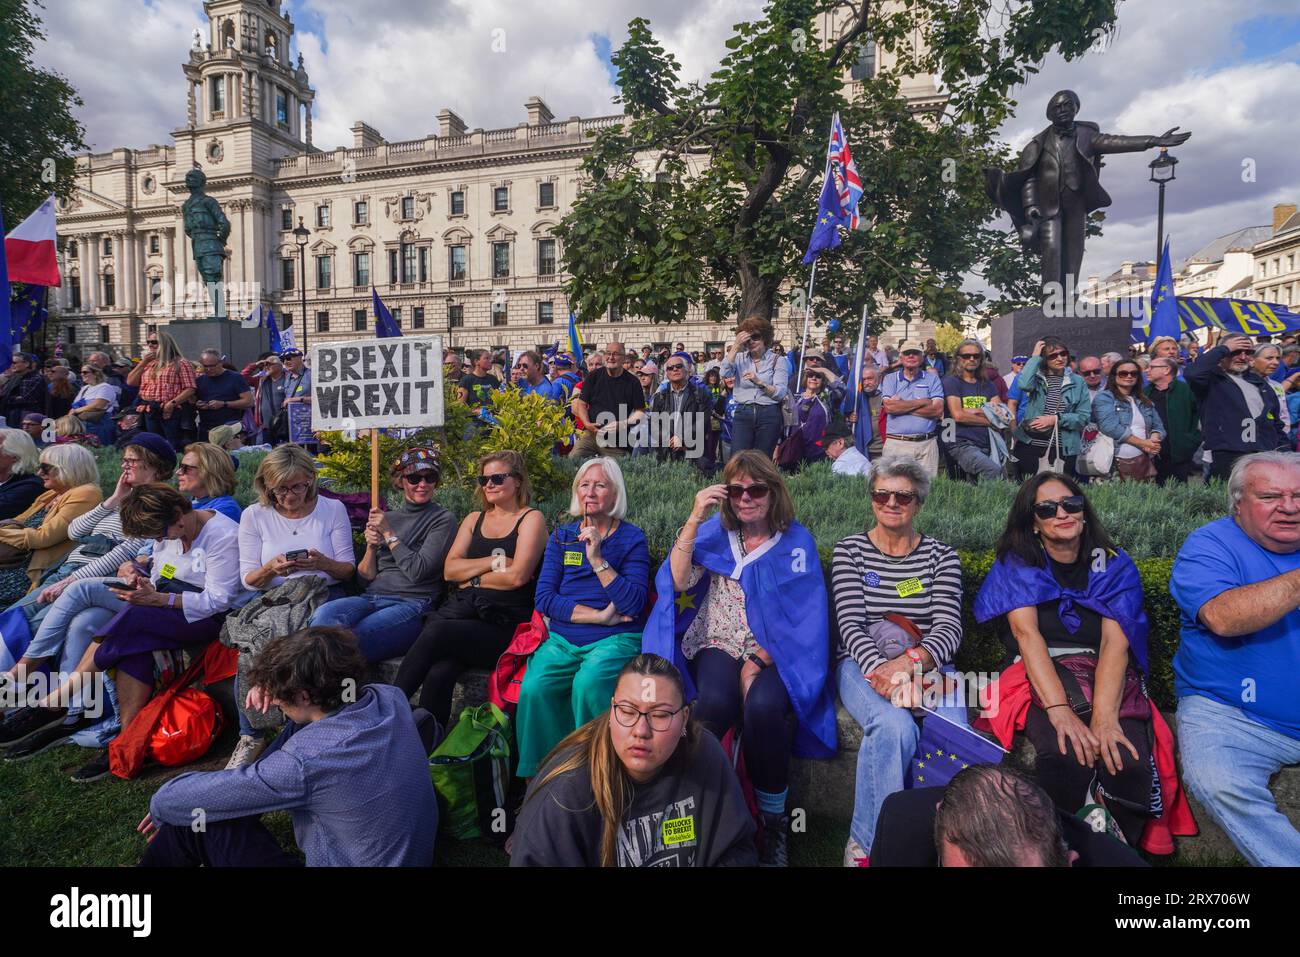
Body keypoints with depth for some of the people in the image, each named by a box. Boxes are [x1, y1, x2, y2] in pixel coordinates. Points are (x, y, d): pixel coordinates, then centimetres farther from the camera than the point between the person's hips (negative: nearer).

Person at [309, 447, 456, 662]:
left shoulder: (443, 519, 4)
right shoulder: (385, 518, 21)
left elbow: (418, 571, -8)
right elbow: (365, 578, 20)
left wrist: (389, 534, -1)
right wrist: (371, 547, 1)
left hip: (412, 604, -5)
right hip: (371, 597, 5)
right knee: (325, 614, -29)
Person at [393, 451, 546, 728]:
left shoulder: (531, 518, 7)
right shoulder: (474, 519, 23)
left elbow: (517, 576, -7)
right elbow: (450, 570, 11)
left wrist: (471, 577, 3)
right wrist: (493, 562, -2)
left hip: (505, 622, -4)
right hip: (463, 609, 4)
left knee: (437, 632, -31)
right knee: (439, 672, -29)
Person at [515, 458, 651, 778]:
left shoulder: (632, 538, 5)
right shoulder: (561, 537, 13)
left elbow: (633, 604, -7)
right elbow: (544, 598, 2)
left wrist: (597, 558, -12)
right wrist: (600, 616, -8)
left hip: (616, 640, -2)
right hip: (562, 640, 3)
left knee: (588, 685, -33)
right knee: (534, 688, -26)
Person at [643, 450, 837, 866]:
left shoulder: (797, 540, 2)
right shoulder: (713, 533, 7)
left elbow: (804, 616, -2)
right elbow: (677, 582, -8)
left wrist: (759, 663, -12)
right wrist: (694, 519, -14)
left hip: (776, 653, -1)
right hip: (719, 645, 1)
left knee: (762, 706, -33)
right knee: (716, 701, -32)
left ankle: (773, 820, -10)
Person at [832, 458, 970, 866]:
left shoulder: (942, 555, 11)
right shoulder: (850, 550, 7)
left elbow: (949, 627, -2)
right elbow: (850, 624, -4)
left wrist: (909, 662, -22)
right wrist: (880, 669, -24)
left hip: (927, 665, 2)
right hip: (864, 664, -1)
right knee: (895, 726, -34)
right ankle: (869, 841, -14)